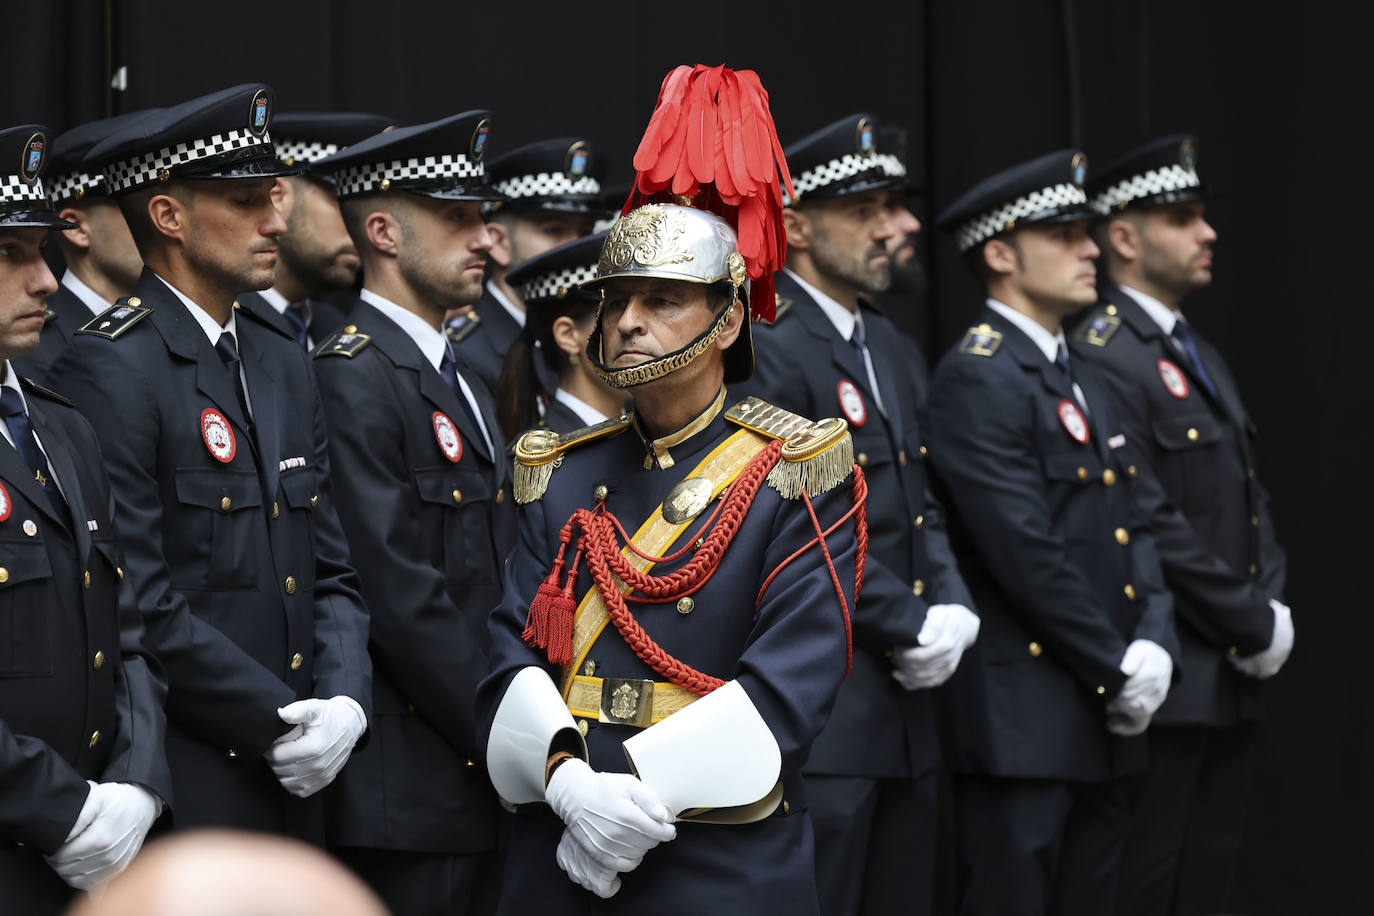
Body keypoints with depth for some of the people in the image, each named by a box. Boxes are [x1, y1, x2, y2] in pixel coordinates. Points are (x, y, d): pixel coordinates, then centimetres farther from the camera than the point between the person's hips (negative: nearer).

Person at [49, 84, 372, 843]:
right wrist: (279, 723, -14)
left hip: (295, 788, 7)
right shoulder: (109, 369, -11)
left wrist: (345, 701, -3)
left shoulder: (283, 366, 16)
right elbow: (138, 602, -17)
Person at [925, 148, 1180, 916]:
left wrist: (1154, 645, -2)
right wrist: (1116, 668, -13)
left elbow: (1135, 531, 15)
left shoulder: (1084, 381, 18)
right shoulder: (977, 378, -12)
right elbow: (1026, 551, -18)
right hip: (1023, 724, -9)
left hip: (1106, 723, 9)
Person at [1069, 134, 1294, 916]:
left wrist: (1273, 609, 3)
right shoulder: (1100, 359, -14)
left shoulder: (1203, 357, 19)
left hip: (1233, 679, 9)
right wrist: (1255, 625, -14)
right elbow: (1150, 523, -19)